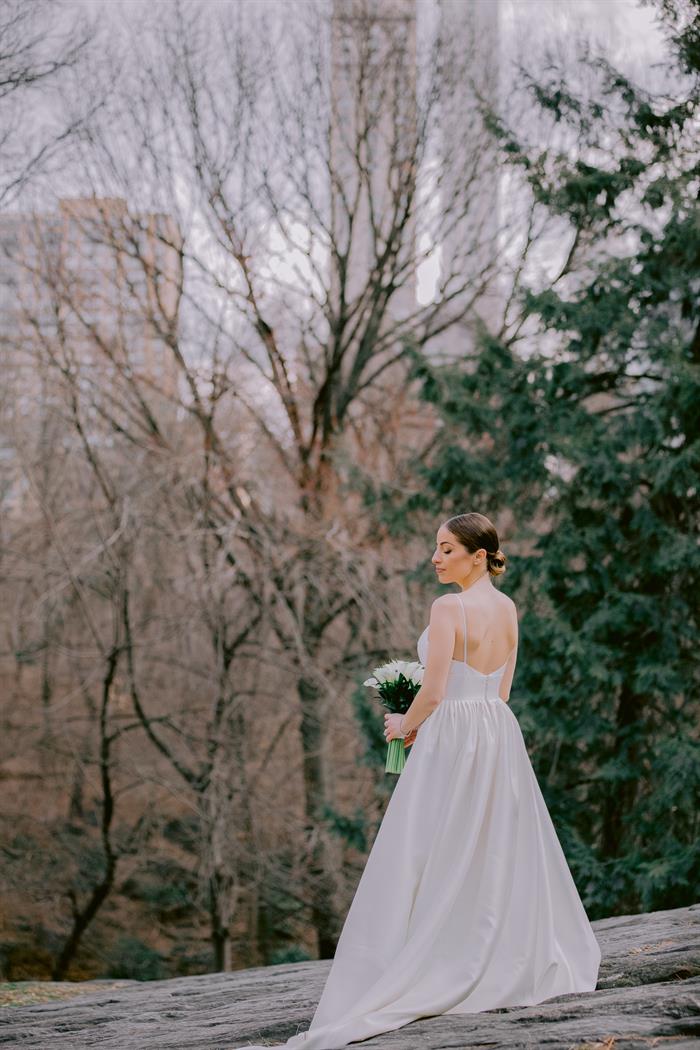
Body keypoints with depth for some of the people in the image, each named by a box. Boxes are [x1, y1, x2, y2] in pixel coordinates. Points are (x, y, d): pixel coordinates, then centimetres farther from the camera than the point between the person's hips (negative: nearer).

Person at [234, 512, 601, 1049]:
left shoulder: (449, 607, -14)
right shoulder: (508, 608, 9)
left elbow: (434, 691, -17)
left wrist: (404, 724, 2)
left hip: (451, 742, -8)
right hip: (500, 736, 8)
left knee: (435, 862, -4)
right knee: (502, 855, 13)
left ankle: (432, 975, -4)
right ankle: (510, 964, 19)